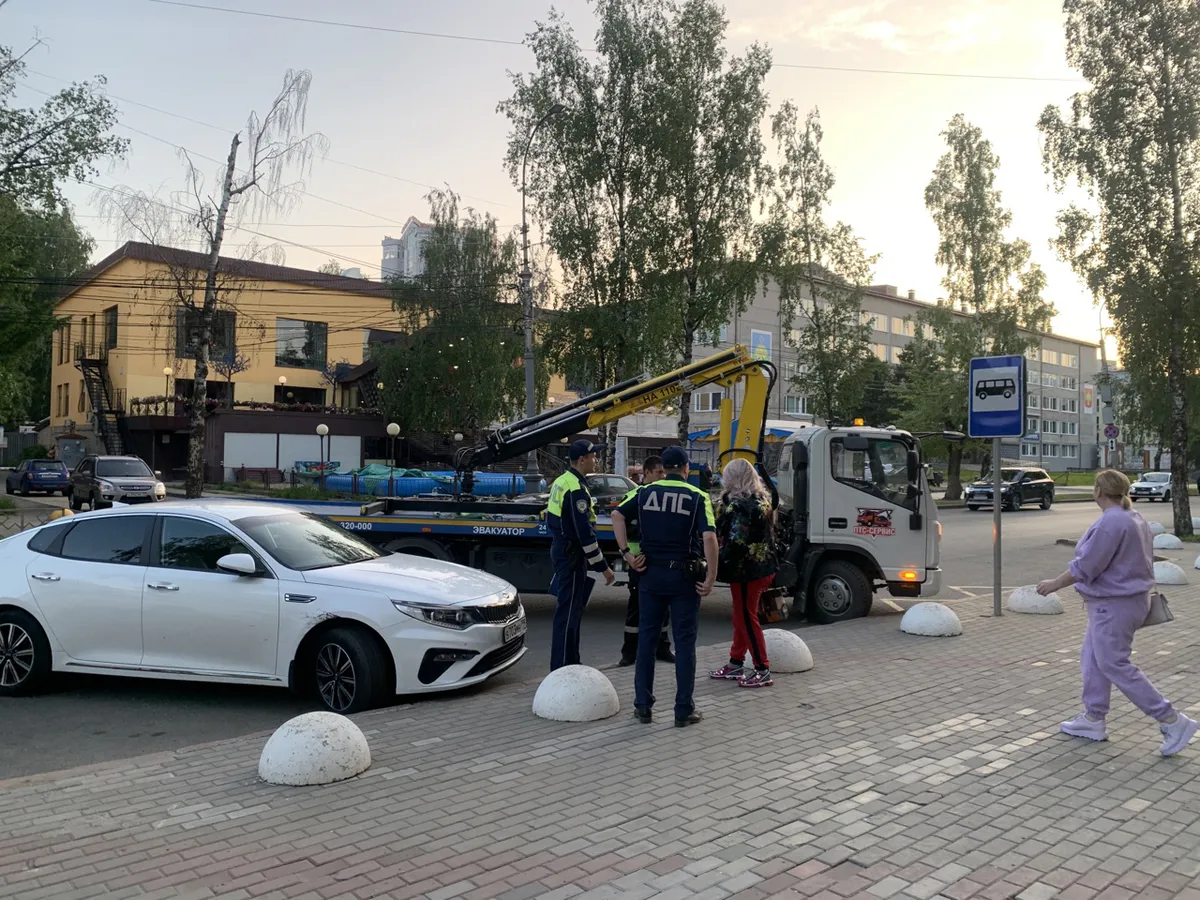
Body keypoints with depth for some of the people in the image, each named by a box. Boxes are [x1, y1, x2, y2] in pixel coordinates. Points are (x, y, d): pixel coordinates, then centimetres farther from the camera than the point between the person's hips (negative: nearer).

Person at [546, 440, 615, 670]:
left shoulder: (562, 481, 11)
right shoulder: (577, 489, -20)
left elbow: (551, 520, 19)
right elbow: (585, 532, -24)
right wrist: (602, 566, -21)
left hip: (560, 549, 10)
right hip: (572, 554, -10)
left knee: (571, 608, 18)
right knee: (568, 612, -5)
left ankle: (570, 662, 28)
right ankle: (561, 668, -1)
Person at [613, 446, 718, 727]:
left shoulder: (646, 493, 4)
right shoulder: (697, 497, -5)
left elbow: (618, 515, -6)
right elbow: (709, 537, -16)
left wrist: (626, 553, -5)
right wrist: (710, 579, -13)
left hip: (652, 573, 3)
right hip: (684, 576, -2)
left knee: (647, 638, 11)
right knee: (684, 642, 5)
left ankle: (643, 705, 16)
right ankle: (684, 710, 8)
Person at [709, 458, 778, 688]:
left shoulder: (738, 505, -19)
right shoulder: (761, 499, 10)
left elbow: (736, 542, -22)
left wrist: (719, 567, -16)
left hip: (746, 569, -10)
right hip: (763, 566, 10)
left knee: (747, 619, 0)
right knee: (742, 617, 18)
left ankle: (762, 671, 5)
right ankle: (735, 664, 28)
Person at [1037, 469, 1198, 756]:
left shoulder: (1110, 522, -22)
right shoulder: (1134, 519, 10)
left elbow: (1085, 567, -21)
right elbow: (1139, 561, 18)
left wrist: (1054, 584, -9)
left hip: (1113, 607, -10)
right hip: (1130, 600, 11)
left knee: (1115, 665, -5)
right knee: (1093, 660, 15)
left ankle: (1172, 721, -2)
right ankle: (1093, 720, 21)